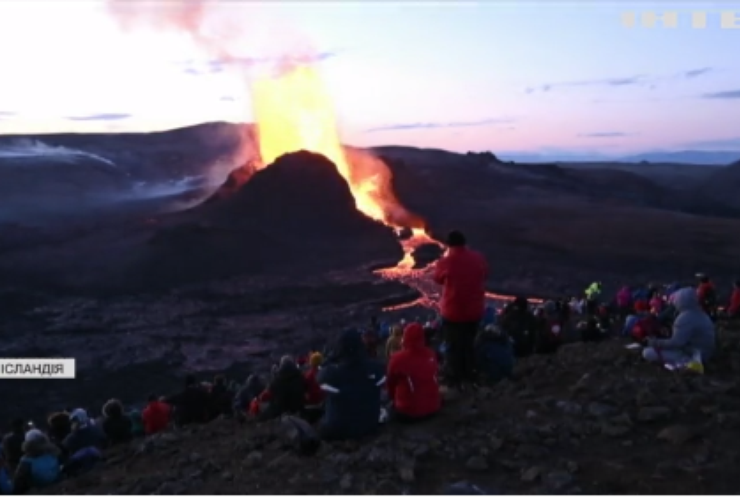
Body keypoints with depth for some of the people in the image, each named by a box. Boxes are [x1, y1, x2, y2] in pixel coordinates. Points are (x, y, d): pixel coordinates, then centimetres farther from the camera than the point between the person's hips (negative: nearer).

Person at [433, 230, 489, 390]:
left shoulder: (446, 262, -20)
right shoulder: (478, 258, -6)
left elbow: (438, 279, 0)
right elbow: (485, 276, 11)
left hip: (453, 311, -4)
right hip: (475, 310, 4)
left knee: (454, 346, 13)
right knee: (469, 343, 23)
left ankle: (456, 380, 21)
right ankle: (470, 377, 35)